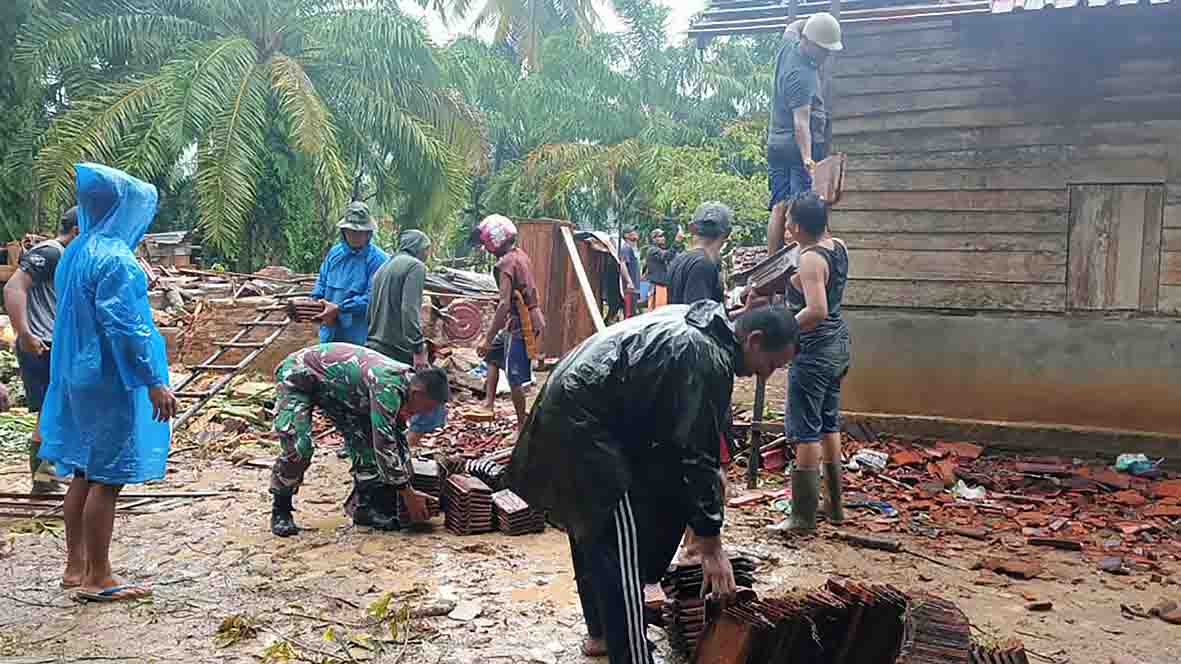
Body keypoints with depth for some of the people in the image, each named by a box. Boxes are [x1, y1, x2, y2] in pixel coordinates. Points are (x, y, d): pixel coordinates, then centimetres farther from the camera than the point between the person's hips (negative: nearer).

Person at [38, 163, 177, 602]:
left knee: (84, 473, 15)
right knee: (107, 478, -2)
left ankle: (76, 567, 24)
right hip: (111, 381, -9)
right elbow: (123, 325, -22)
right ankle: (97, 578, 6)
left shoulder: (76, 253, 11)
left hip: (80, 376, 9)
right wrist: (154, 382, -20)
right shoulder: (114, 258, -18)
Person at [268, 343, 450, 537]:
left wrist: (408, 488, 8)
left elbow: (398, 437, 7)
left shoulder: (403, 380, -6)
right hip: (298, 375, -8)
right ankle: (280, 510, -2)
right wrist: (408, 495, -26)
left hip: (335, 386, 9)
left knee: (366, 439, -2)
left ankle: (364, 506, 8)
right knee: (298, 446, -22)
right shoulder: (387, 385, -34)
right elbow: (384, 445, -34)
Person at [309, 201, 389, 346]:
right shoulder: (334, 252, 9)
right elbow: (321, 282, 18)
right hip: (329, 334, 6)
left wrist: (339, 309, -21)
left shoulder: (378, 259, -12)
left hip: (359, 338, -6)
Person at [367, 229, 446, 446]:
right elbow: (409, 310, -18)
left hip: (376, 348, 9)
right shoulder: (415, 266, -5)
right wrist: (418, 349, -19)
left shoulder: (383, 268, 20)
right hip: (400, 351, -9)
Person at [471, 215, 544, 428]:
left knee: (515, 379, 1)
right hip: (532, 320, 10)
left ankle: (522, 425, 11)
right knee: (492, 354, 23)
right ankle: (489, 403, 22)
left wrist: (487, 339, -21)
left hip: (519, 325, -10)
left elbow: (505, 304, -24)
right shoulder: (521, 255, 9)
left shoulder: (506, 263, -18)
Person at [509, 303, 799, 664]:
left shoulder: (695, 323, 11)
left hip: (567, 400, 11)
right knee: (622, 548, -8)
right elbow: (697, 456, -18)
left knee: (592, 532, 20)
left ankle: (600, 633, 34)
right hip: (584, 420, -11)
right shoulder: (708, 359, -18)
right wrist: (711, 547, -11)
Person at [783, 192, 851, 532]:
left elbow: (816, 310, -30)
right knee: (829, 424, 18)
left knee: (805, 432, -3)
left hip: (813, 351, -9)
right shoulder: (838, 247, 5)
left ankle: (804, 514, 2)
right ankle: (834, 504, 27)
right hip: (838, 344, 10)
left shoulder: (811, 258, -20)